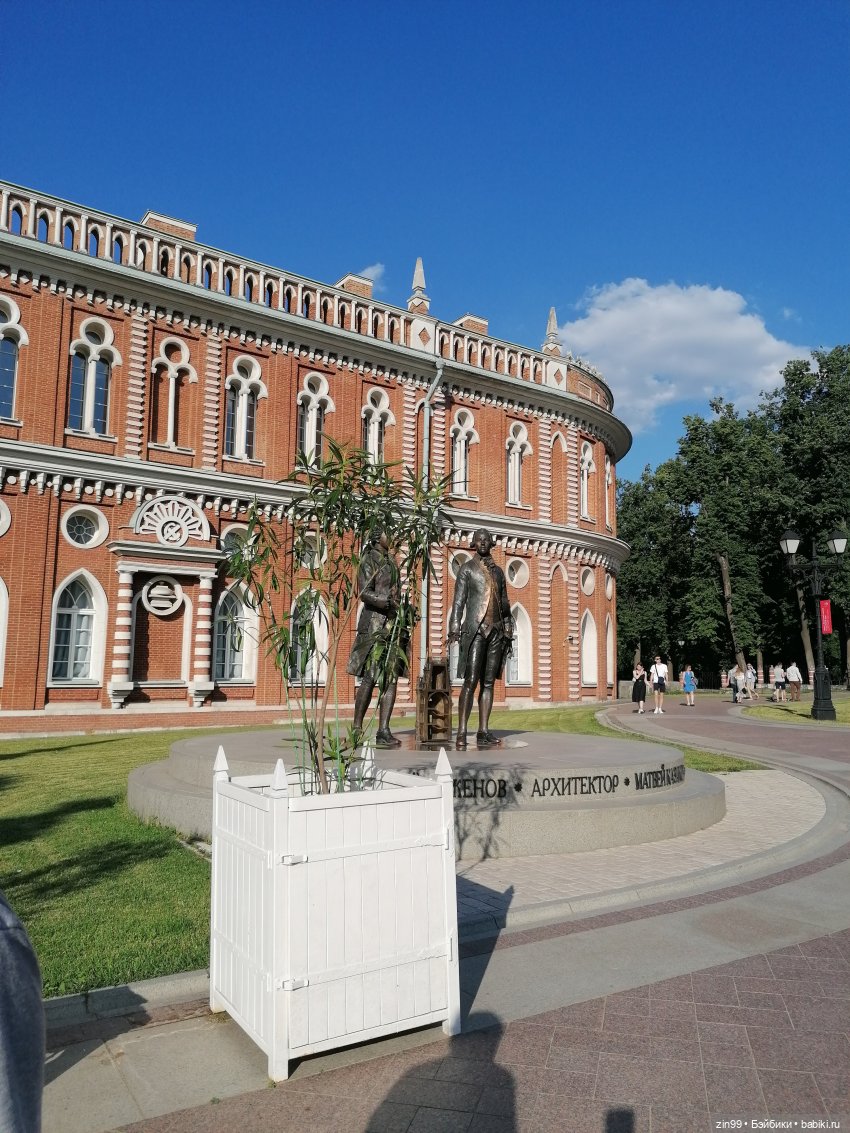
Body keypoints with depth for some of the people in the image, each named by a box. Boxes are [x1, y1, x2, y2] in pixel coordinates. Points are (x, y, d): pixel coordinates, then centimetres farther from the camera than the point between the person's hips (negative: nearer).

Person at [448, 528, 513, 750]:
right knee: (471, 681, -11)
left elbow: (504, 603, 19)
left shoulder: (498, 571, 18)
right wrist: (454, 628, -11)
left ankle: (483, 732, 6)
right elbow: (458, 601, -1)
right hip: (475, 629, -5)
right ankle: (461, 734, -10)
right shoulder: (467, 569, 5)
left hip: (496, 631, 5)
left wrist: (508, 632, 14)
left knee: (488, 682, 4)